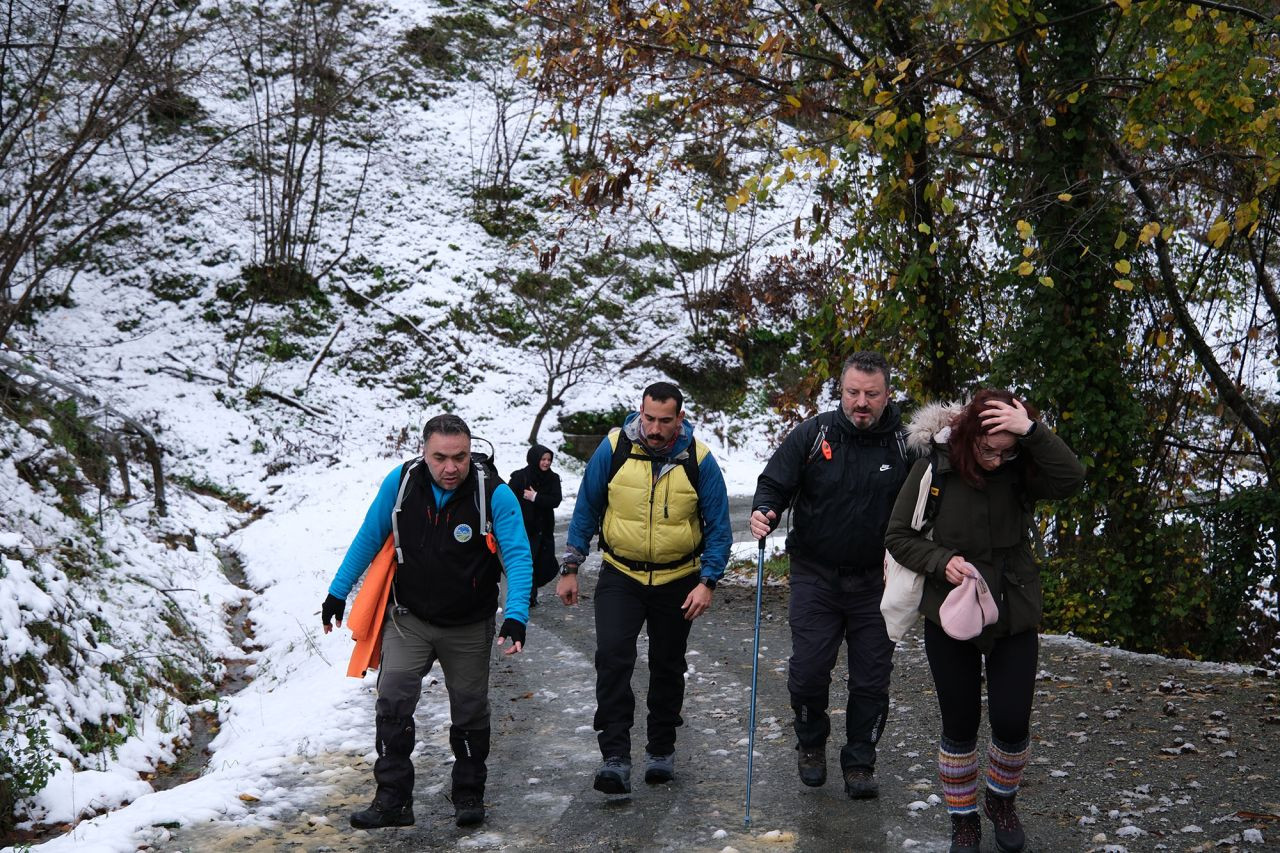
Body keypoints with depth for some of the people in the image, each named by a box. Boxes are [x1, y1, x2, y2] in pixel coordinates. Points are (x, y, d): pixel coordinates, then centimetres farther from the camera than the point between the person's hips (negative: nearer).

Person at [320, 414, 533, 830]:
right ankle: (393, 799, 1)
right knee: (392, 702, -10)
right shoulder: (401, 482, -12)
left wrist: (515, 615, -36)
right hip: (409, 618, 1)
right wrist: (338, 592, 3)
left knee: (469, 712, 10)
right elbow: (368, 539, 1)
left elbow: (518, 557, -23)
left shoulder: (494, 494, -20)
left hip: (469, 627, -1)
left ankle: (469, 795, 29)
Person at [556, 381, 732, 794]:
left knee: (668, 667, 12)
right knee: (612, 658, -16)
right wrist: (570, 568, -1)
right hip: (620, 576, -1)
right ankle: (615, 756, -12)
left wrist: (707, 581, -14)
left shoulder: (700, 460, -11)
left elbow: (718, 527, -4)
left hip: (677, 581, 1)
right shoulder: (614, 448, -11)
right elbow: (586, 510, 0)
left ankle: (661, 750, 30)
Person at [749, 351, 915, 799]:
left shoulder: (905, 445, -4)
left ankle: (860, 763, 24)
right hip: (816, 578, -1)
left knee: (872, 680, 6)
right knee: (808, 672, -1)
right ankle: (811, 743, 27)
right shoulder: (813, 434, -6)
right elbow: (774, 483, -2)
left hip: (876, 582, 1)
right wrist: (763, 511, -24)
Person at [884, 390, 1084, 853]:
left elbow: (1071, 478, -28)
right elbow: (898, 535, -7)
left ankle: (1001, 802, 35)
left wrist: (1031, 431, -36)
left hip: (1015, 618, 1)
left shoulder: (1020, 469, -9)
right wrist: (943, 562, -22)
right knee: (959, 726, 9)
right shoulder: (934, 468, -13)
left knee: (1012, 724, 4)